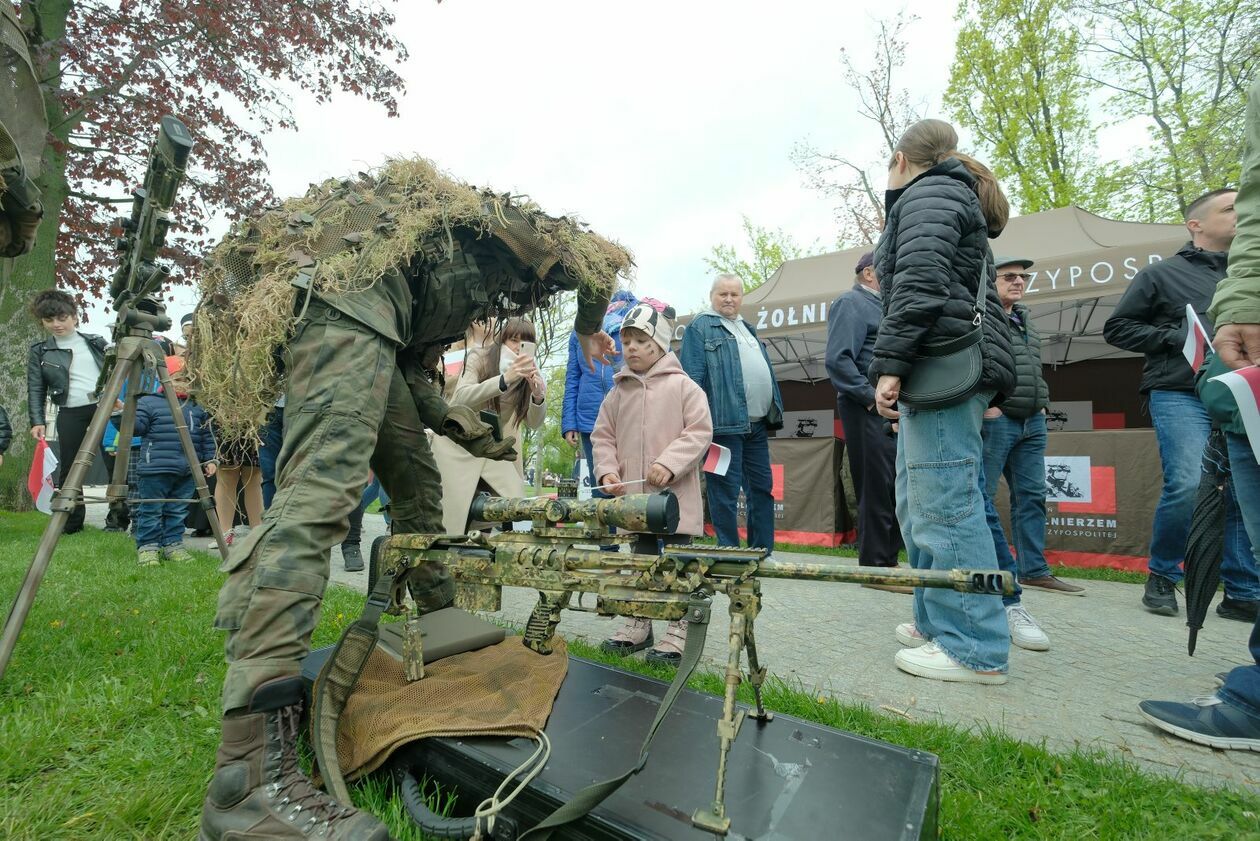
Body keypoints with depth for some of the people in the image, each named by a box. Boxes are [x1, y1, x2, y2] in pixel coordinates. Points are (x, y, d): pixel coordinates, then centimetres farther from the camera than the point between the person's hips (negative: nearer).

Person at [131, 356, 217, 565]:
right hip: (155, 470, -4)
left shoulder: (197, 407, 12)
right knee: (151, 510, 2)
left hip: (186, 472, 4)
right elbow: (136, 427, -4)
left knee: (178, 511, 12)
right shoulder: (148, 402, 0)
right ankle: (147, 546, 13)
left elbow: (206, 436, 15)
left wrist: (209, 460, 12)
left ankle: (173, 545, 21)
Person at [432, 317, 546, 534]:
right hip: (458, 446, -4)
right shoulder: (479, 357, -13)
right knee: (454, 517, -11)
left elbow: (534, 423, -6)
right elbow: (461, 398, -30)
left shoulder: (528, 372, -3)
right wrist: (504, 379, -43)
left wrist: (538, 395, -27)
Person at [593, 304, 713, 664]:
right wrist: (607, 470, -5)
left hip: (675, 496, -5)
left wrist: (669, 464, -21)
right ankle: (638, 626, 31)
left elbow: (700, 432, -11)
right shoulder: (618, 392, 9)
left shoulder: (682, 386, -5)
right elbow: (603, 436, 11)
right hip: (633, 496, 5)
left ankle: (678, 633, 16)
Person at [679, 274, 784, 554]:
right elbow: (692, 377, -11)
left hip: (757, 425, 8)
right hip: (726, 424, -8)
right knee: (725, 494, -2)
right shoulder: (700, 327, -2)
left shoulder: (747, 329, 23)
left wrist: (774, 413, 21)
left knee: (762, 489, 12)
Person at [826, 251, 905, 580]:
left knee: (894, 487, 11)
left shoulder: (880, 306, 25)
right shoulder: (851, 303, -4)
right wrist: (870, 395, -17)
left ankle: (886, 559, 22)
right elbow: (838, 359, -18)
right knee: (877, 488, -7)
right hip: (869, 411, -9)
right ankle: (877, 567, 1)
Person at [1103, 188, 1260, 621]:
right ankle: (1162, 577, 3)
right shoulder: (1162, 273, 7)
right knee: (1188, 485, -18)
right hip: (1180, 395, -5)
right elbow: (1116, 327, 3)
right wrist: (1177, 337, -8)